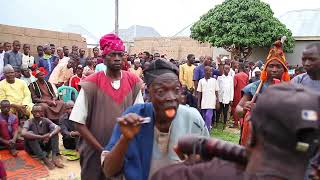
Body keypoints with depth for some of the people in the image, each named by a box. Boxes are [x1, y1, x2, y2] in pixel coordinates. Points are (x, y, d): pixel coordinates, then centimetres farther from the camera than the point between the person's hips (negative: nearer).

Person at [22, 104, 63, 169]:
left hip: (45, 146, 2)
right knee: (30, 133, -29)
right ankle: (45, 159, -38)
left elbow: (58, 128, -18)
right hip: (32, 148, -2)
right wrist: (41, 137, -39)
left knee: (54, 132, -17)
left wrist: (49, 135, -37)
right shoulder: (29, 122, -11)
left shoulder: (45, 120, -3)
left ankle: (54, 157, -33)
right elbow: (23, 133, -33)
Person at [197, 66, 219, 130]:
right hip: (203, 103, 2)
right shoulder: (201, 81, 4)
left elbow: (216, 92, 4)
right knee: (204, 118, 9)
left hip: (211, 103, -2)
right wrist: (198, 103, 3)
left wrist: (217, 102, 0)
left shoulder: (214, 80, 1)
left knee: (208, 117, -11)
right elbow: (199, 93, 6)